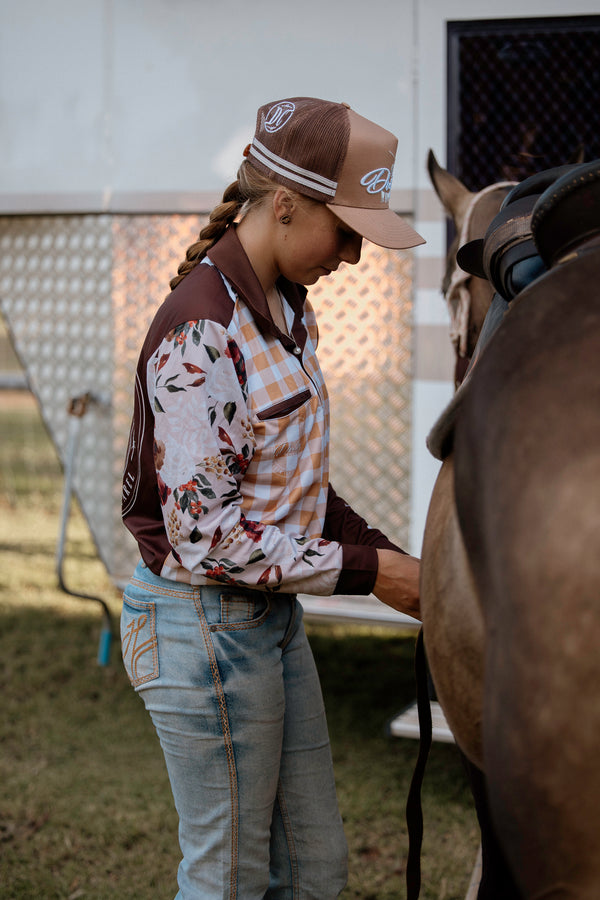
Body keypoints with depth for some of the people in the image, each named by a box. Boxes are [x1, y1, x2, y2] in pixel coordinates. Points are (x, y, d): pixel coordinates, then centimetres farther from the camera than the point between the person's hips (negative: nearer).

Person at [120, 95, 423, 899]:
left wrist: (392, 557, 1)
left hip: (273, 615, 9)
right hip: (207, 622, -9)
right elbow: (204, 534, -24)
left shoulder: (289, 312, 7)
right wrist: (367, 569, -18)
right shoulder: (202, 328, -22)